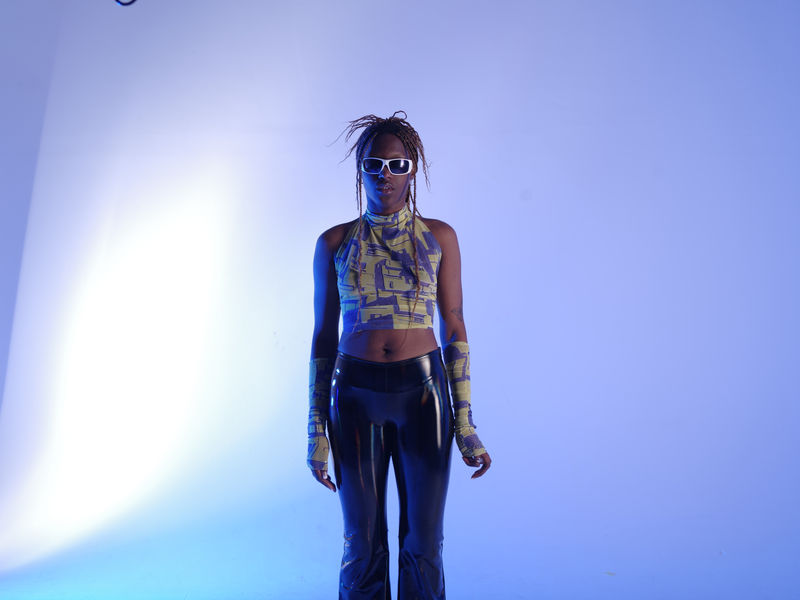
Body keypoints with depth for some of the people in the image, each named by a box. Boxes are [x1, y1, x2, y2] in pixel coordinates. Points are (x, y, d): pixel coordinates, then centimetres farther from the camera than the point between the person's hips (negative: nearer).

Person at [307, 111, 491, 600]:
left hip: (423, 393, 0)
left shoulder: (439, 237, 3)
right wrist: (317, 429, 3)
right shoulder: (335, 243, 4)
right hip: (356, 395, 1)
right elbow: (324, 336, 5)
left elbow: (454, 329, 3)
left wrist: (465, 423, -1)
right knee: (363, 544, 10)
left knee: (423, 544, 7)